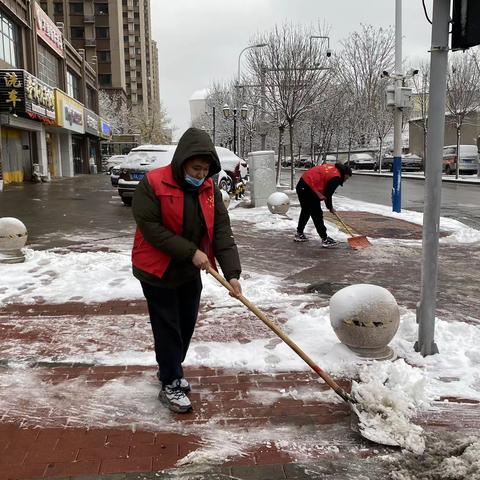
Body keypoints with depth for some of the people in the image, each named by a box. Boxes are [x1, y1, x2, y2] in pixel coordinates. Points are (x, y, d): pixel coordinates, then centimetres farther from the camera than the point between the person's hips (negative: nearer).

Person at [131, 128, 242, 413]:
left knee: (186, 325, 17)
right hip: (157, 271, -6)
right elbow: (150, 228, -24)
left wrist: (232, 272, -19)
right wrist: (190, 252, -26)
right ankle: (170, 385, 17)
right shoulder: (153, 184, -20)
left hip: (189, 272, 6)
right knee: (168, 327, 2)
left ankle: (170, 369, 39)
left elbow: (221, 231, -9)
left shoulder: (210, 189, -4)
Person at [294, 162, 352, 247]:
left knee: (306, 211, 23)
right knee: (317, 215, -3)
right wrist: (330, 208, 6)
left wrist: (320, 194, 14)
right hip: (309, 189, -10)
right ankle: (325, 239, 1)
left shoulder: (332, 167, 16)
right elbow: (328, 194, -9)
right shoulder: (336, 177, -11)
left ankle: (299, 234, 35)